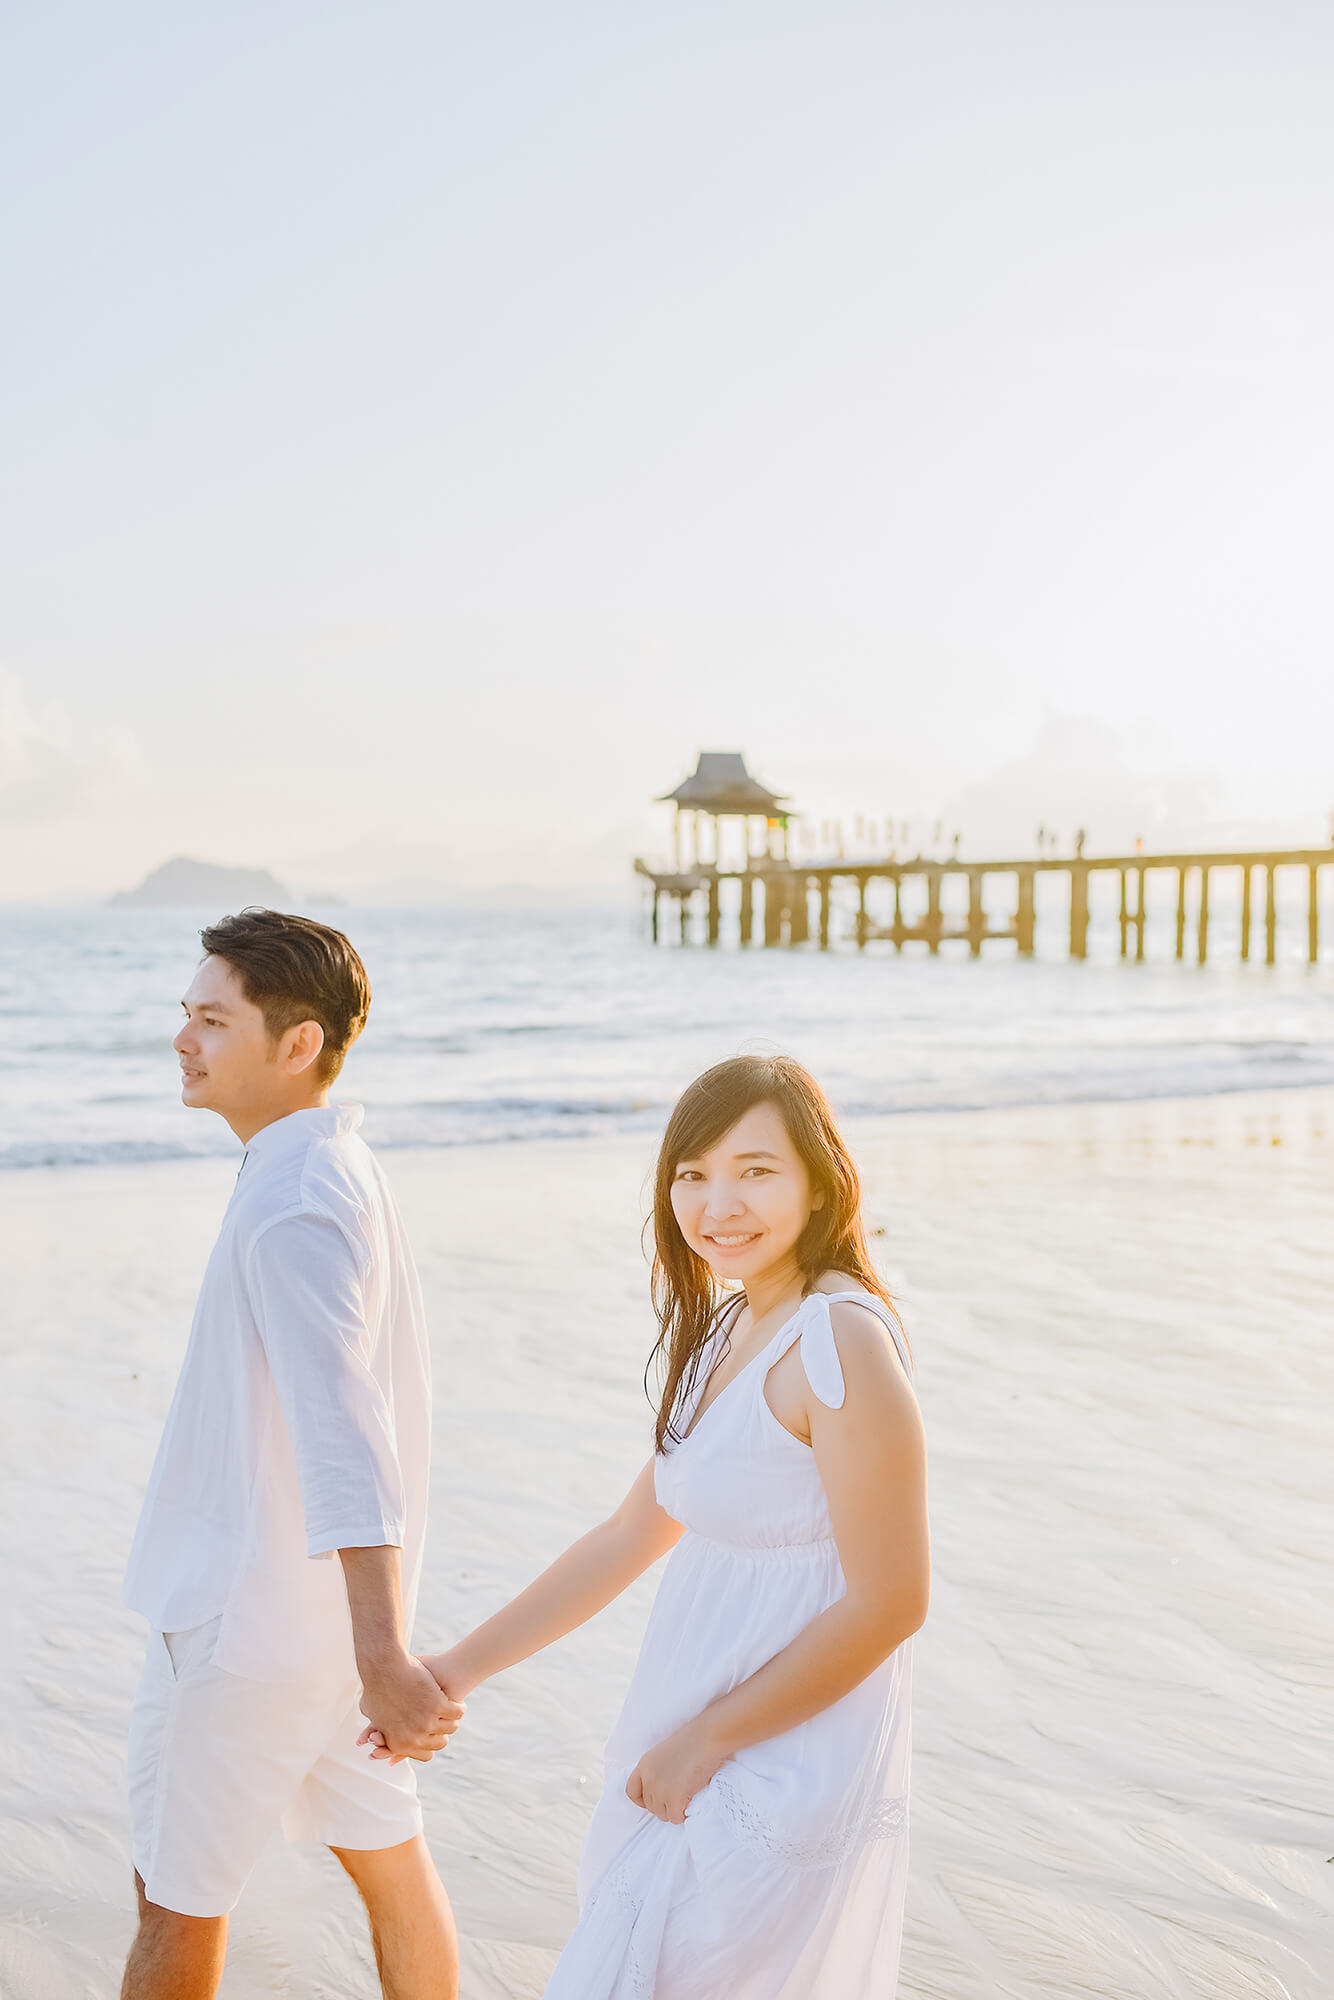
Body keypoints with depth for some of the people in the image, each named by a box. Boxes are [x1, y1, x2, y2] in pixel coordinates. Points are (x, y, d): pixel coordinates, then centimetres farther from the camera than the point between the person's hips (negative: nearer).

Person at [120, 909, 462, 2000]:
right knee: (389, 1857, 17)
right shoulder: (344, 1168, 7)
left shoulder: (294, 1202, -23)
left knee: (178, 1902, 8)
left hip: (245, 1614, -9)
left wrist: (382, 1658, -39)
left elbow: (343, 1435, -33)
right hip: (331, 1611, 9)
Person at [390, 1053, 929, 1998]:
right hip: (702, 1770, 9)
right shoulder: (726, 1329, 8)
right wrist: (460, 1666, 12)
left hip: (785, 1773, -9)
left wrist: (705, 1740, -14)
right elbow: (629, 1537, 14)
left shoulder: (842, 1340, -20)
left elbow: (888, 1601, -21)